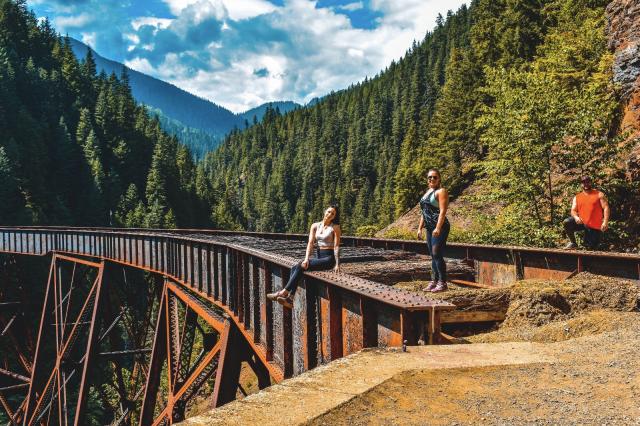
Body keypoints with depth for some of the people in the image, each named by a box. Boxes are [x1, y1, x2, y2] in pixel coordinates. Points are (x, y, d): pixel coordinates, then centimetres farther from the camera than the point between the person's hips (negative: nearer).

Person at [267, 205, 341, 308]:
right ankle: (290, 299, -28)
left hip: (329, 258, -5)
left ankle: (284, 292, -23)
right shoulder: (315, 226, 9)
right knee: (294, 268, -19)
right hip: (318, 256, 5)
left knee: (300, 267, -24)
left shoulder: (335, 227, -3)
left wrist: (337, 264, -16)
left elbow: (336, 246, -7)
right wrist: (306, 259, -13)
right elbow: (310, 243, 1)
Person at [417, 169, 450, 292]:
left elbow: (443, 211, -16)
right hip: (429, 228, 8)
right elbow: (424, 212, 22)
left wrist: (438, 228, -24)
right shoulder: (427, 192, 19)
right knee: (433, 256, 10)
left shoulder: (441, 191, -6)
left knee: (437, 254, -10)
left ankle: (442, 283, -5)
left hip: (440, 227, -8)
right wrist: (420, 228, 17)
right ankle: (434, 281, 15)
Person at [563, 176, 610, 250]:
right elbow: (573, 210, 5)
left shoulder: (599, 194, 4)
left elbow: (606, 208, -4)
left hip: (595, 226, -2)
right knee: (567, 222, -25)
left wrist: (605, 222, -19)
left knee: (591, 248, -5)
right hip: (582, 222, 2)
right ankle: (572, 243, -8)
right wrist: (576, 217, -21)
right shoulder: (577, 197, 12)